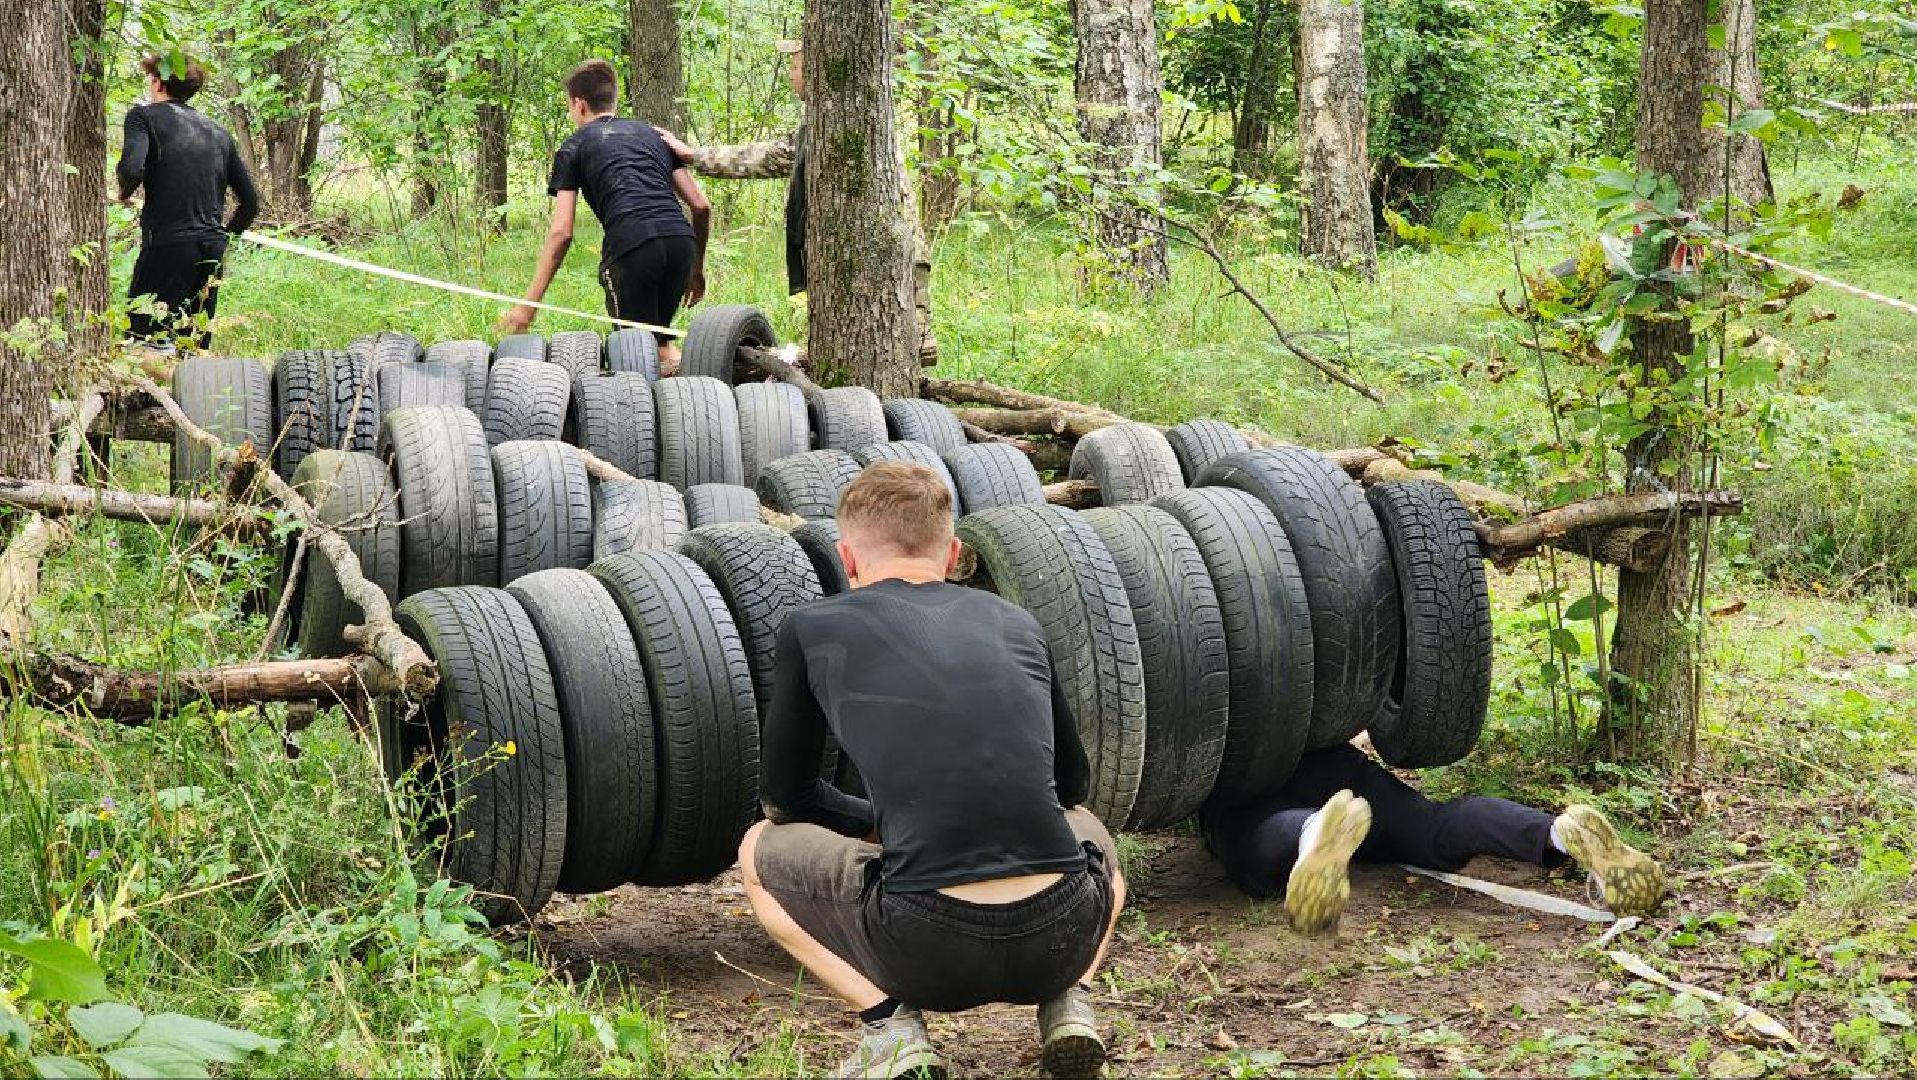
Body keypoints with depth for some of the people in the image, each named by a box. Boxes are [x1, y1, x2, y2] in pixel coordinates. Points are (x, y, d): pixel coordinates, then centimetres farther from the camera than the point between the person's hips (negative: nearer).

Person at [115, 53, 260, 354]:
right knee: (196, 348, 8)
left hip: (167, 245, -6)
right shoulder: (218, 132, 19)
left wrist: (124, 193, 6)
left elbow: (132, 169, -15)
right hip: (213, 251, 6)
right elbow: (251, 202, 17)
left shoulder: (145, 116, 3)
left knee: (142, 341, -7)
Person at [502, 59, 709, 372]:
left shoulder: (573, 148, 17)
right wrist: (697, 269, 34)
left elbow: (561, 233, 8)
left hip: (629, 244, -4)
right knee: (659, 337, 23)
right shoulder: (652, 134, 28)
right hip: (681, 241, 4)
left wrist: (529, 305, 11)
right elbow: (701, 205, 21)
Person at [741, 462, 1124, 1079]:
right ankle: (1069, 1003, 13)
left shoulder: (814, 629, 10)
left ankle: (890, 1025, 5)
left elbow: (784, 795, 20)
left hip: (928, 952, -4)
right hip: (1066, 940, 4)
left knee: (762, 852, 25)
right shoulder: (1017, 624, 20)